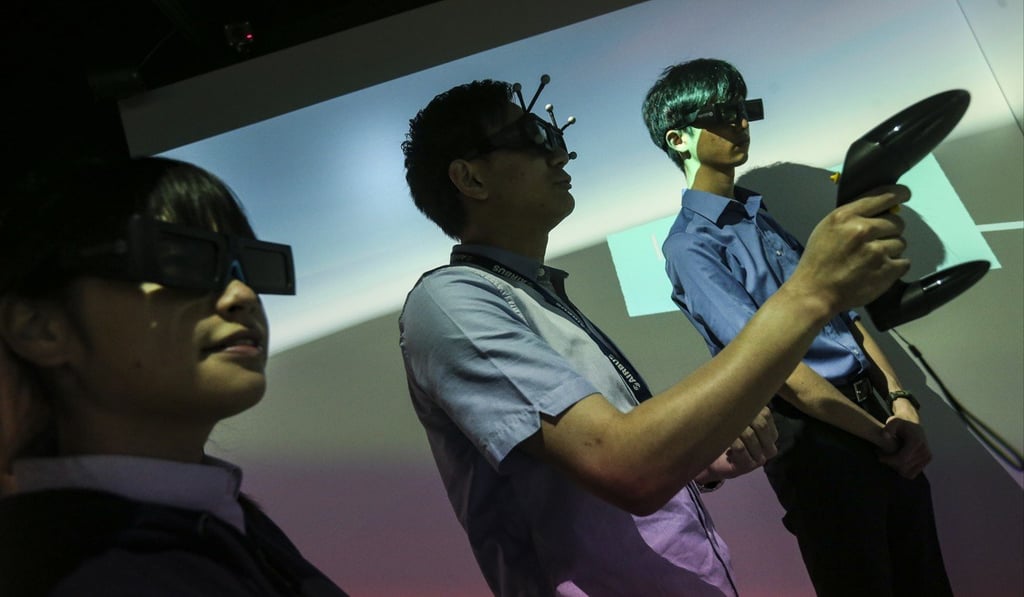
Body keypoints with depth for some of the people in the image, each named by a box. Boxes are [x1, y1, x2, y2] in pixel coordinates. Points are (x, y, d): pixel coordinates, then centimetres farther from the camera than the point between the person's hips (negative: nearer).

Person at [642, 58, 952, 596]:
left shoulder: (765, 214, 12)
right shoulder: (690, 245, -12)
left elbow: (844, 314, 11)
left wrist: (900, 402, -2)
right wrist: (881, 436, -12)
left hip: (872, 419, 7)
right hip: (815, 445, -7)